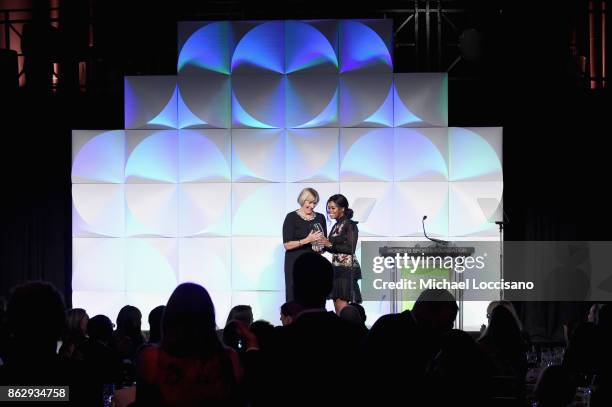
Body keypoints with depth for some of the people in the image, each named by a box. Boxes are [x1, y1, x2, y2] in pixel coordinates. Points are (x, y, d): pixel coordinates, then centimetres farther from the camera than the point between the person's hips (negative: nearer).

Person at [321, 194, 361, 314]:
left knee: (342, 307, -13)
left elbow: (351, 248, -15)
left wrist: (330, 244, -16)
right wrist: (324, 245, 4)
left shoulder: (350, 225, -8)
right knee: (338, 309, 6)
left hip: (347, 269, -8)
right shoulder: (336, 226, 15)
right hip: (336, 268, 8)